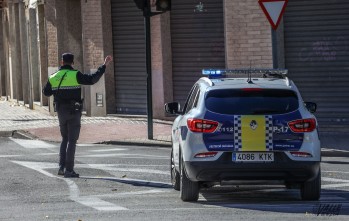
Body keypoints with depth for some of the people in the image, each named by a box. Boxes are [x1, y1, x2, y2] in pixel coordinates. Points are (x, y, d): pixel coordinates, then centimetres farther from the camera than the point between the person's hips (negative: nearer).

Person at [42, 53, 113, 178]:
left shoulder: (53, 78, 4)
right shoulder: (75, 75, -11)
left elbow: (46, 92, 15)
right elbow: (92, 79, -18)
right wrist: (104, 65, -15)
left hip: (61, 111, 5)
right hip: (73, 112, -5)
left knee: (65, 139, 19)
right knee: (72, 141, -1)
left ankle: (62, 167, 10)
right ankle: (69, 170, -5)